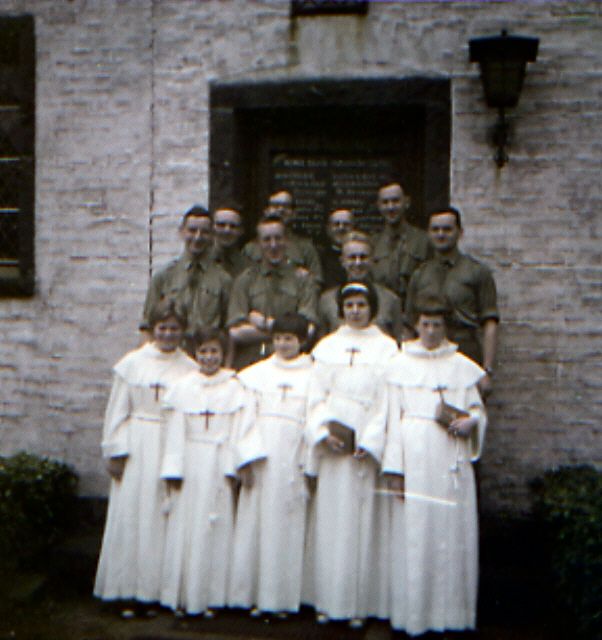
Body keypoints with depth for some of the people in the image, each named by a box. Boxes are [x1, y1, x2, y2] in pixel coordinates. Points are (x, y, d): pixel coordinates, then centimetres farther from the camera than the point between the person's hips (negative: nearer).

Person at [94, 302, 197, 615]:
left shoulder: (190, 369, 4)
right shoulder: (132, 363, 4)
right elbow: (117, 411, 4)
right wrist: (115, 452, -1)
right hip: (138, 449, 0)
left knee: (167, 518, 0)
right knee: (132, 515, 1)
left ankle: (158, 587, 10)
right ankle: (129, 591, 9)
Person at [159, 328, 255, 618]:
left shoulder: (235, 388, 2)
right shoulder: (182, 387, 5)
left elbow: (240, 430, 0)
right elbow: (174, 431, 3)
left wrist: (233, 468, -7)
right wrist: (173, 470, -3)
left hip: (219, 465, -1)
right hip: (189, 465, 1)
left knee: (216, 529, 1)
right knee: (184, 526, 2)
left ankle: (209, 596, 10)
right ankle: (181, 596, 11)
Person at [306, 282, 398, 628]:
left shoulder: (386, 347, 6)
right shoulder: (327, 346, 13)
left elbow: (386, 401, -1)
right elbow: (317, 395, 9)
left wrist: (368, 442, -11)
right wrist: (324, 432, -6)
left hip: (367, 446, -2)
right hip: (331, 445, 2)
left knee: (362, 520, -3)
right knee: (330, 519, 2)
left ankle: (359, 603, 4)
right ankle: (328, 600, 9)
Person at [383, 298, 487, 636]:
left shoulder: (463, 366, 11)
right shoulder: (400, 364, 8)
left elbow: (479, 411, 15)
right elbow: (393, 417, 3)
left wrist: (470, 422, -10)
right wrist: (394, 468, -3)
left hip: (451, 459, 1)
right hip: (414, 458, -1)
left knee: (453, 532, 0)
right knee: (413, 534, -1)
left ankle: (451, 612, 11)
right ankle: (413, 615, 8)